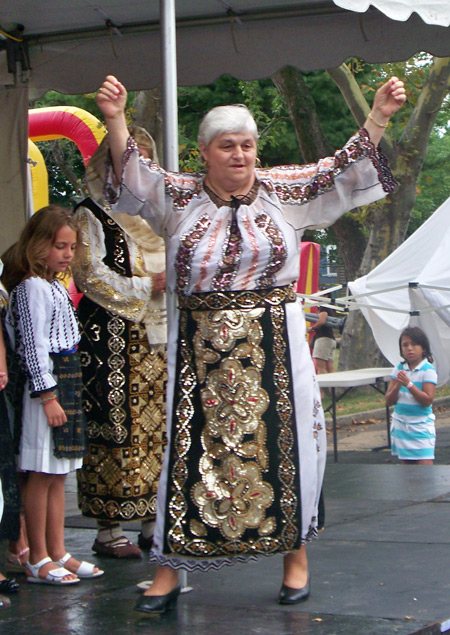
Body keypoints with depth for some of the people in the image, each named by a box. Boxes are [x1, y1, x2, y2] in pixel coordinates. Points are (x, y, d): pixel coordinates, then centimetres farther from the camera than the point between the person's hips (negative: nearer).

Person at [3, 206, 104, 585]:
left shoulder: (55, 286, 17)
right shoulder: (32, 287, -12)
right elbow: (34, 345, -17)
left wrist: (66, 391, 18)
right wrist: (48, 396, -19)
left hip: (65, 382, 10)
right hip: (46, 384, -10)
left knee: (58, 476, 12)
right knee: (42, 475, -3)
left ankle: (58, 553, 18)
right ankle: (38, 561, 3)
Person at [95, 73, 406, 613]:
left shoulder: (284, 192, 4)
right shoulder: (178, 197, 2)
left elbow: (342, 170, 3)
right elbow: (133, 177, -11)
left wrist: (378, 117, -9)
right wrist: (115, 120, -27)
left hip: (273, 345, 1)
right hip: (199, 348, 0)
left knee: (281, 444, 5)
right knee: (187, 448, 1)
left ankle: (295, 554, 21)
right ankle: (168, 571, 7)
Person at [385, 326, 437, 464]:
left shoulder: (428, 370, -9)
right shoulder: (399, 369, 4)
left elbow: (427, 400, -17)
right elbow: (389, 401, 3)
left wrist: (408, 384, -23)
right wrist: (397, 385, -15)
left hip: (421, 426, -5)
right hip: (401, 425, 5)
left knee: (425, 465, -12)